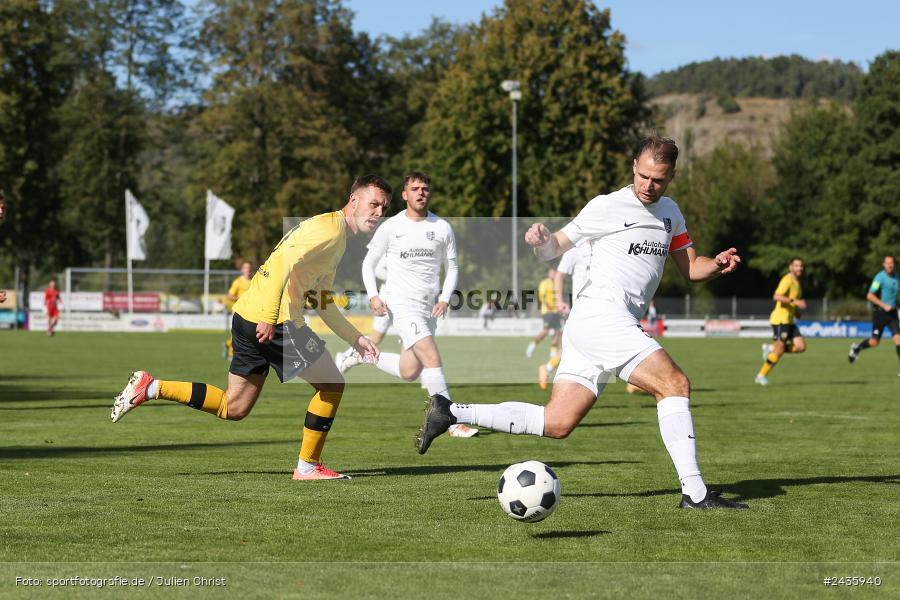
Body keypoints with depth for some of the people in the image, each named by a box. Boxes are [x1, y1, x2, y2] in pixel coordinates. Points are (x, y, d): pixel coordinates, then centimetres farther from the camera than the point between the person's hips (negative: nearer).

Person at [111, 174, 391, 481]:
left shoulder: (338, 240, 23)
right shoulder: (330, 229, -10)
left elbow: (322, 303, 29)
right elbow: (283, 261, -24)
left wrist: (356, 338, 25)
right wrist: (269, 317, -30)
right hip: (275, 321, -10)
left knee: (233, 408, 13)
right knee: (332, 384, 1)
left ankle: (150, 387, 11)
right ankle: (307, 466, 8)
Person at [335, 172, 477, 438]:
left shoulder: (442, 228, 3)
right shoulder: (390, 227, -2)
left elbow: (452, 267, 11)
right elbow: (369, 263, 7)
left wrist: (445, 298, -5)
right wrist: (373, 295, -8)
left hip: (428, 306, 5)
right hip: (402, 303, -5)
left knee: (409, 372, 6)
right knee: (432, 358, -20)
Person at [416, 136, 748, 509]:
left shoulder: (669, 212, 19)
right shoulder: (608, 207, -4)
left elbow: (690, 267, 24)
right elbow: (555, 247, 3)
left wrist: (717, 265, 3)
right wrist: (540, 239, -21)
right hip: (601, 314, -8)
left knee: (556, 424, 2)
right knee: (674, 384, -19)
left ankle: (449, 413, 7)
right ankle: (695, 493, -20)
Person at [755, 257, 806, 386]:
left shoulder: (797, 282, 16)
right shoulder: (787, 280, -14)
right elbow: (776, 297, -27)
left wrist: (795, 312, 17)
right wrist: (795, 301, -32)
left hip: (789, 320, 9)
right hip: (780, 319, -9)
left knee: (801, 347, -3)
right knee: (780, 350, -8)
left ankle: (770, 348, 11)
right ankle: (761, 376, 5)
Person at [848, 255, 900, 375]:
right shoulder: (880, 277, -12)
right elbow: (870, 296, -17)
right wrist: (884, 305, -23)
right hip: (880, 312, -5)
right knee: (874, 342, 0)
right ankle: (856, 348, 32)